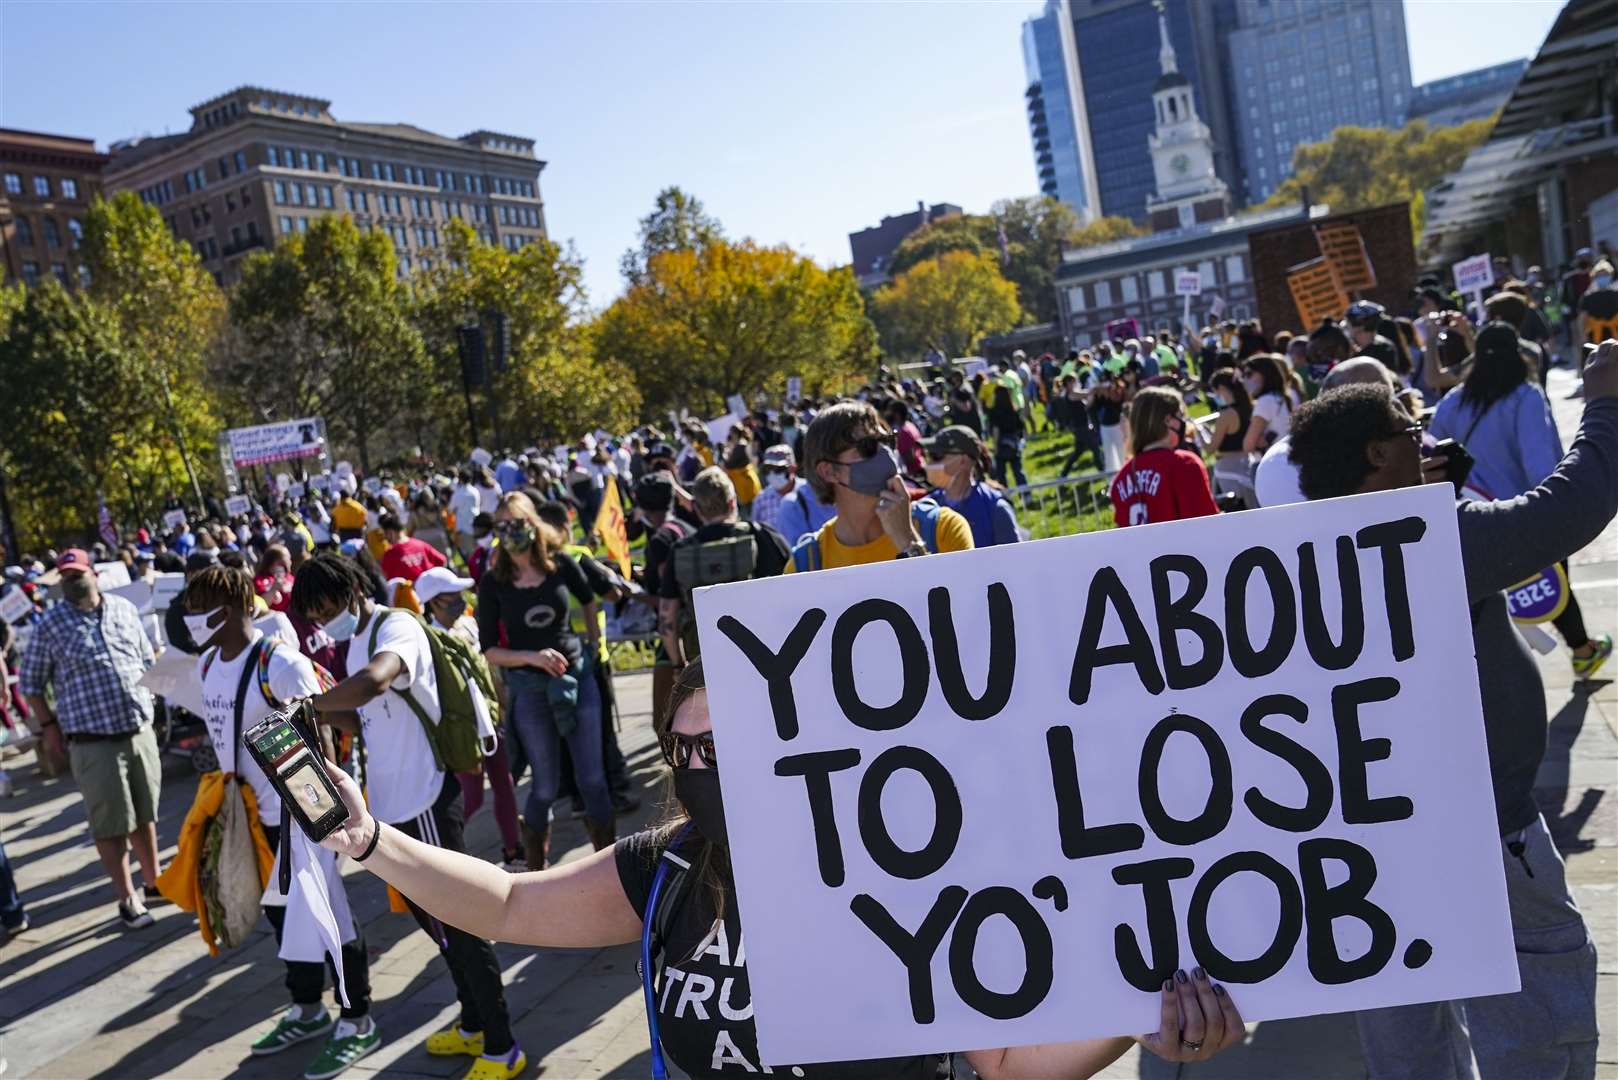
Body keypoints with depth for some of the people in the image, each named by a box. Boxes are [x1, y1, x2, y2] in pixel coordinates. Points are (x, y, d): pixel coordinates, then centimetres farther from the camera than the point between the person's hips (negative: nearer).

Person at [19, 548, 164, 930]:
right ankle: (127, 899, 12)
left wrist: (147, 700, 9)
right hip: (93, 741, -4)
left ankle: (153, 881, 32)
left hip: (139, 730, 4)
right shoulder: (49, 625, -5)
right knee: (111, 824, 1)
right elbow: (30, 683, 2)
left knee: (145, 814, 16)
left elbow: (147, 659, 17)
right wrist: (49, 726, -3)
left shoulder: (124, 609, 6)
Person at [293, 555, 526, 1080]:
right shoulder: (357, 642, 12)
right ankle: (473, 1025, 37)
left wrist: (310, 702, -27)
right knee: (434, 919, 20)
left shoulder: (397, 627, -17)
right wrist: (322, 715, -1)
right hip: (393, 802, 10)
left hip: (424, 801, -10)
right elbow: (368, 717, 15)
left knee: (459, 924, 0)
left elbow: (373, 682, -39)